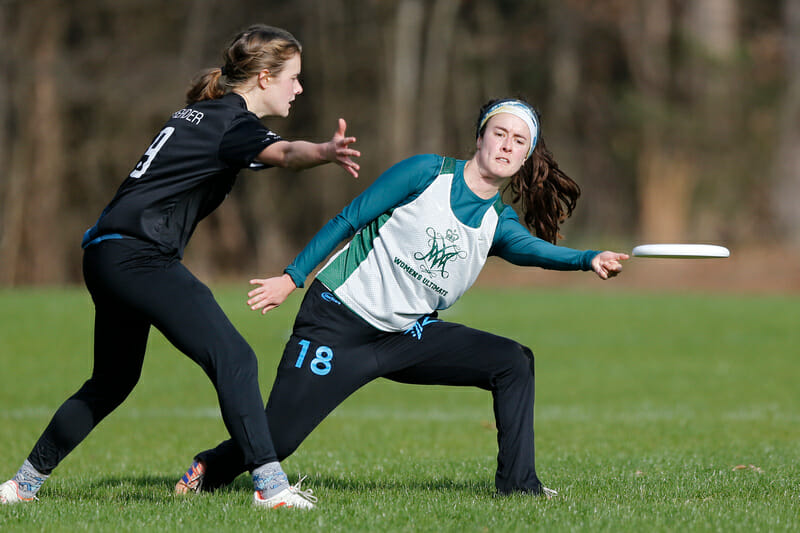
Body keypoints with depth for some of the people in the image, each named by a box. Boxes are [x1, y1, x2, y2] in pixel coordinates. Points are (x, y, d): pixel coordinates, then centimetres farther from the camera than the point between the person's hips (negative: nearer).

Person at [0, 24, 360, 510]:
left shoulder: (205, 113, 18)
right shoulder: (232, 121, -11)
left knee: (113, 381, 23)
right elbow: (282, 153, -34)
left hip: (108, 255, 11)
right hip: (137, 256, -11)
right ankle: (270, 483, -29)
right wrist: (326, 152, -52)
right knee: (233, 359, -19)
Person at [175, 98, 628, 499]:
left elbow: (532, 248, -20)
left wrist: (590, 259, -39)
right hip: (339, 320, -5)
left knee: (514, 362, -10)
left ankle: (518, 486, -8)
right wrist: (292, 278, -7)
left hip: (409, 335, 5)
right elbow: (350, 220, -5)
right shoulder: (429, 173, -8)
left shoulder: (500, 223, 2)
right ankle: (208, 471, 20)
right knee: (275, 440, -11)